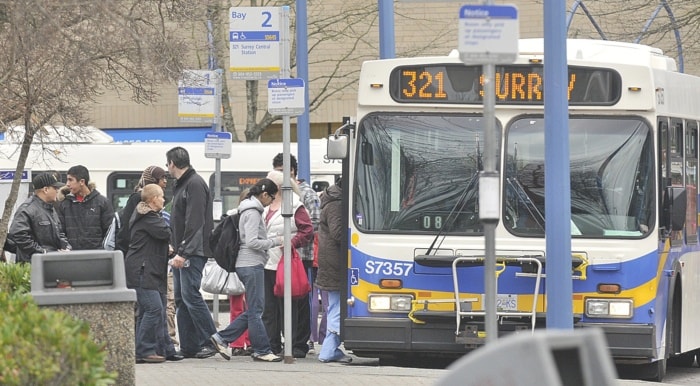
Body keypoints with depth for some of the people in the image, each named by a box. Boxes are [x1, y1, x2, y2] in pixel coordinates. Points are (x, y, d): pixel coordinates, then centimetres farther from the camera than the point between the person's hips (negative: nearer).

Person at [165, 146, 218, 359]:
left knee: (190, 295, -13)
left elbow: (195, 222, -19)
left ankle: (210, 342, -9)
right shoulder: (182, 184, 20)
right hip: (182, 253, 10)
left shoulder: (195, 184, -12)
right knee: (181, 299, 7)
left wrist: (184, 253, -23)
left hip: (193, 252, -10)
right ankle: (188, 347, 9)